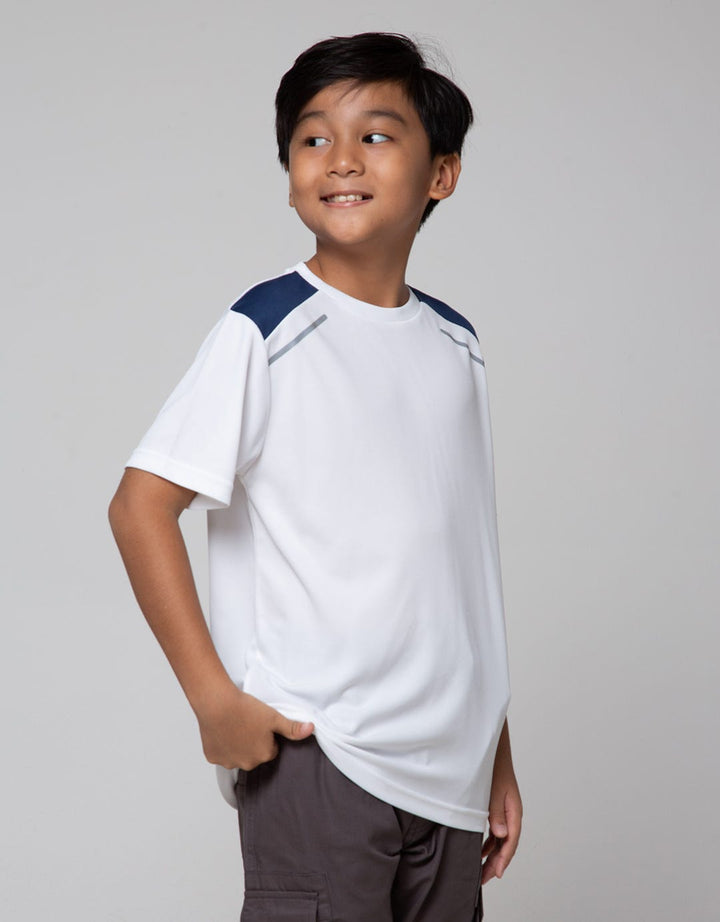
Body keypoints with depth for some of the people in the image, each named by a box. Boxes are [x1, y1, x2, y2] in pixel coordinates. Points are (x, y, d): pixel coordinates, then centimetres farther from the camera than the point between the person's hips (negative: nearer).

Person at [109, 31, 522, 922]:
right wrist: (215, 698, -14)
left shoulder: (458, 346, 9)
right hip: (313, 753, -5)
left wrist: (499, 755, 14)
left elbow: (468, 559, 14)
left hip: (449, 767, 6)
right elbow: (140, 508, -11)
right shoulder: (265, 331, -8)